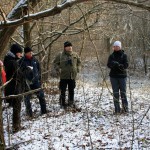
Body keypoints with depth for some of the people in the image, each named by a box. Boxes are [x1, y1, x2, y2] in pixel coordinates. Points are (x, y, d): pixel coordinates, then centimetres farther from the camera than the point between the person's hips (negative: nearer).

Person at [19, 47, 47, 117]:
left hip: (36, 81, 4)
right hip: (27, 82, -4)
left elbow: (39, 69, 17)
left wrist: (39, 79, 14)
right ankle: (29, 113, 13)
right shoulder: (22, 61, -6)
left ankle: (44, 111, 13)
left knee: (41, 96, 3)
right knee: (27, 98, 3)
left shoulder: (35, 60, 7)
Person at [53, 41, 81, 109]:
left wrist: (77, 68, 8)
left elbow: (79, 62, 20)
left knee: (71, 90, 13)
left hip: (72, 76, 3)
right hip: (63, 76, -3)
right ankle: (62, 104, 10)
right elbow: (55, 63, 3)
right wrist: (58, 69, -9)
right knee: (63, 91, 0)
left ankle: (71, 102, 26)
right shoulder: (60, 55, -7)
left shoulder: (75, 55, 4)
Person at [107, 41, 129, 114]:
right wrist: (114, 64, -24)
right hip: (113, 76, 2)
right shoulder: (111, 56, 8)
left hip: (122, 76, -2)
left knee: (123, 92, -4)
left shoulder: (124, 55, 2)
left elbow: (126, 65, -8)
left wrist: (119, 65, -25)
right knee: (115, 93, 1)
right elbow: (108, 65, -3)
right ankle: (117, 109, 4)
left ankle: (125, 108, 3)